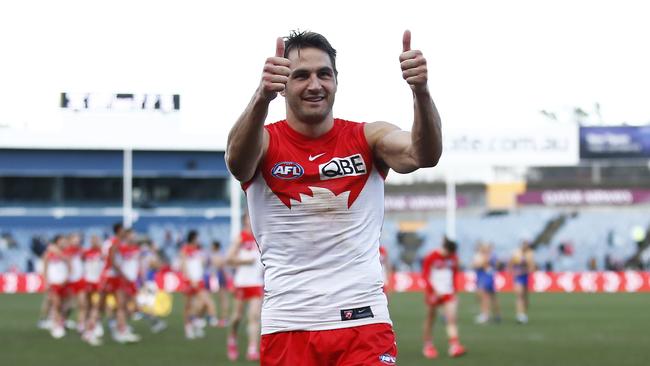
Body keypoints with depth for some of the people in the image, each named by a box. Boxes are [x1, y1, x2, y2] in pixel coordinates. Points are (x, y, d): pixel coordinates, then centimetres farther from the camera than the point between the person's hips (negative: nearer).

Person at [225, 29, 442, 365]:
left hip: (364, 323, 0)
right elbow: (237, 159, -25)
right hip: (288, 326, 0)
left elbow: (424, 155, -17)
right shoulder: (266, 143, 0)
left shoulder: (369, 138, 3)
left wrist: (421, 92, -38)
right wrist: (261, 97, -46)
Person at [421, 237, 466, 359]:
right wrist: (434, 291, -16)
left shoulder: (453, 258, 6)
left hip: (448, 293, 3)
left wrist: (454, 291, 12)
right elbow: (425, 275, -7)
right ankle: (428, 346, 18)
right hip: (434, 293, -3)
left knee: (452, 319, -11)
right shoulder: (432, 257, -8)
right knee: (430, 320, 6)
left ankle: (454, 346, -20)